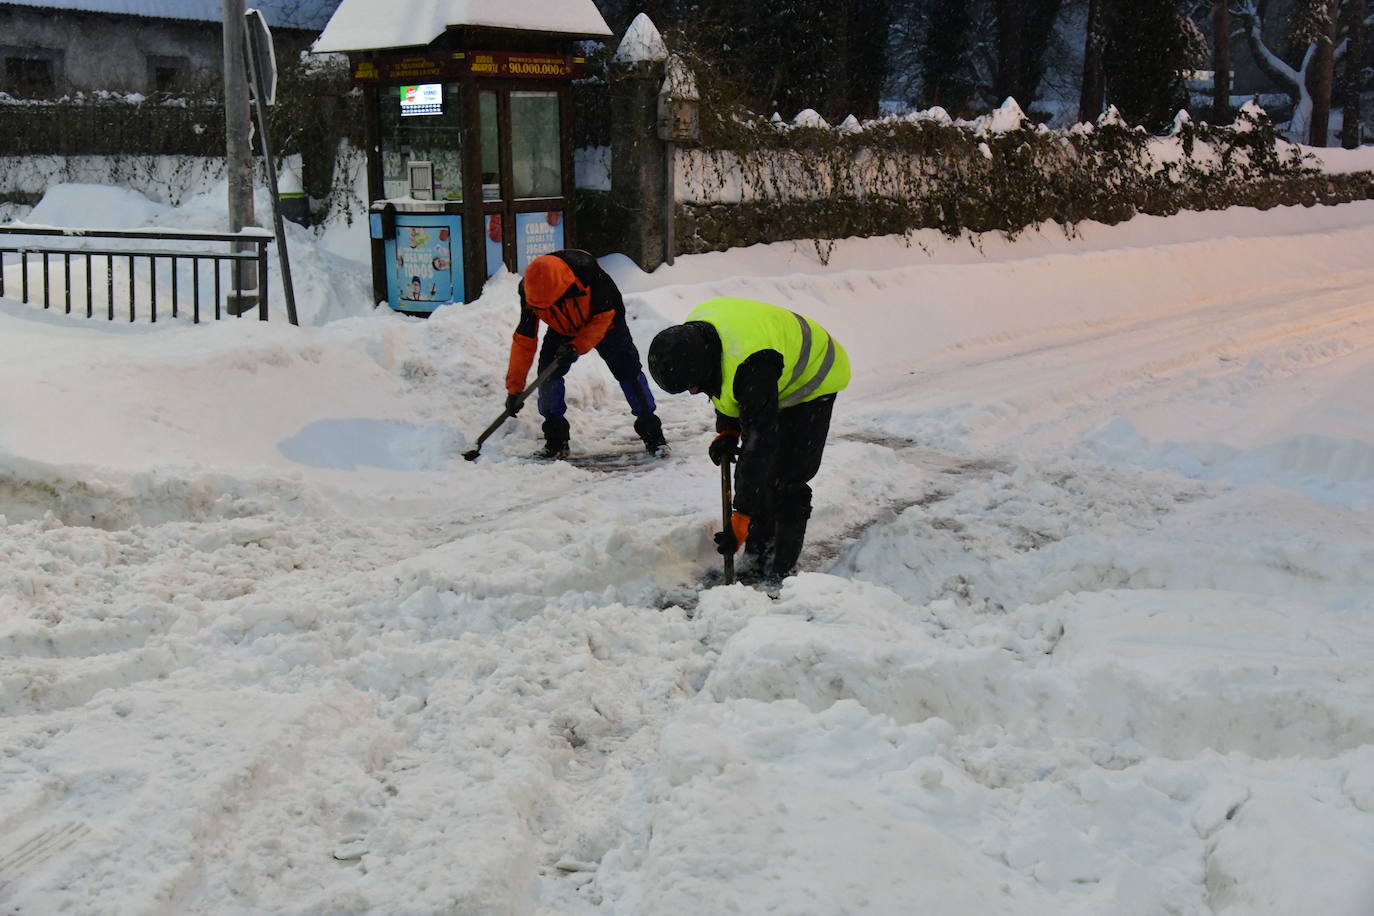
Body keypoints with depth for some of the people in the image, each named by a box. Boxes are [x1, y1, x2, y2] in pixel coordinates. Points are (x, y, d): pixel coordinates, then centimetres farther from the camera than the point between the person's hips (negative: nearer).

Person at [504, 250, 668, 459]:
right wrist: (514, 388, -22)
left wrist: (577, 346, -36)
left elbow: (603, 316, -25)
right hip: (562, 330, 3)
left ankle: (652, 433, 4)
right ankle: (556, 439, -2)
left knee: (628, 371, -9)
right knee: (548, 372, -15)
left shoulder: (587, 271, -40)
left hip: (605, 324, -3)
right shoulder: (529, 290, -29)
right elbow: (524, 340, -21)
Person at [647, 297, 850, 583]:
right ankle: (756, 558, 11)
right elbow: (725, 386, 5)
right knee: (750, 473, 3)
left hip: (813, 378, -8)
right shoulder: (691, 334, -17)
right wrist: (727, 431, -6)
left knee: (786, 481, -15)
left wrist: (742, 517, -39)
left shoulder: (752, 366, -44)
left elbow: (760, 443, -41)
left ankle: (780, 572, -8)